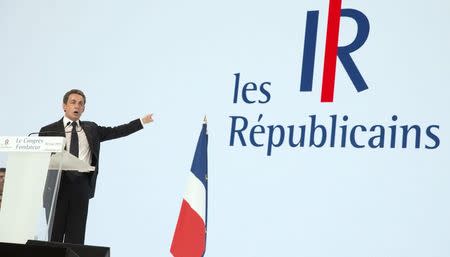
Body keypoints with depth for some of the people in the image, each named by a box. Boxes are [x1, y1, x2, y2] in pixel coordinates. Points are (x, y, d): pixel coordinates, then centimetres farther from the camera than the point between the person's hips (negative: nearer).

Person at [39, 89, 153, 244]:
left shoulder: (91, 129, 17)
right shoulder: (49, 131, 4)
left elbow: (116, 132, 16)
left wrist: (141, 122, 13)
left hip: (81, 186, 3)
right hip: (57, 185, -3)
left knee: (76, 236, 2)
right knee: (55, 233, 0)